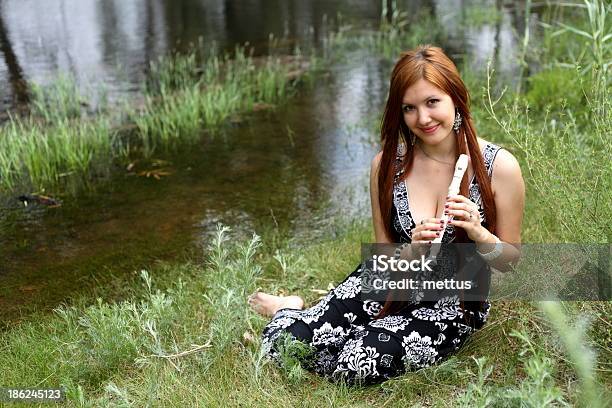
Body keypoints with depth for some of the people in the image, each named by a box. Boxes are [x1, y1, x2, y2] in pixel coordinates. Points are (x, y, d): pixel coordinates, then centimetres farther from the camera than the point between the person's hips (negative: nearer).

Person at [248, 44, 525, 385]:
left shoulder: (499, 166, -14)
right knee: (284, 347, -16)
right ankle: (290, 311, 21)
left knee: (357, 363, -27)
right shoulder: (388, 164, -7)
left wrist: (478, 233, -25)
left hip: (453, 305, -1)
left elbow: (511, 260, -3)